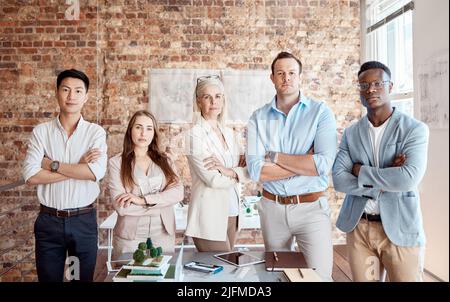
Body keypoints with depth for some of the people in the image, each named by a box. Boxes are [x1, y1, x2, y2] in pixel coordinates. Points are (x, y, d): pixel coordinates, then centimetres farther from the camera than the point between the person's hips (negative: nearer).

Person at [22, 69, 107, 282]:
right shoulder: (41, 131, 0)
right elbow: (31, 176, -12)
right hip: (49, 220, 1)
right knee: (48, 278, 14)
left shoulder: (96, 132, -2)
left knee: (83, 277, 14)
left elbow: (96, 172, -18)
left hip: (84, 220, 0)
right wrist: (79, 167, -15)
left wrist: (52, 165, -13)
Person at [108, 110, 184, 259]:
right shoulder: (117, 162, -2)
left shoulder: (164, 161, 7)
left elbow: (178, 192, -8)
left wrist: (144, 200, -17)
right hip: (130, 236, -2)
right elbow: (121, 206, -12)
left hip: (163, 235, 3)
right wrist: (161, 204, -9)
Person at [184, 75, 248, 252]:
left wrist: (227, 170, -12)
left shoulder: (229, 133, 11)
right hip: (210, 218, -6)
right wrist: (238, 172, -4)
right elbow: (213, 180, -16)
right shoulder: (195, 135, -10)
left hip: (231, 214, 6)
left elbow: (245, 167, 6)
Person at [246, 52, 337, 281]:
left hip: (311, 207, -2)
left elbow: (323, 164, -19)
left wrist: (274, 156, -13)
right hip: (272, 207, 3)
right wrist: (305, 163, -15)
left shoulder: (320, 112, -6)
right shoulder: (258, 118, 0)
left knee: (320, 275, -1)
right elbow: (256, 171, -13)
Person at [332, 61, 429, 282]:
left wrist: (361, 171, -9)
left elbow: (408, 178, -20)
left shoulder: (415, 129, -5)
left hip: (400, 229, -3)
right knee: (361, 279, 13)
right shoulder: (351, 133, 6)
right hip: (358, 227, 3)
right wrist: (383, 184, -15)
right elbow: (339, 180, -5)